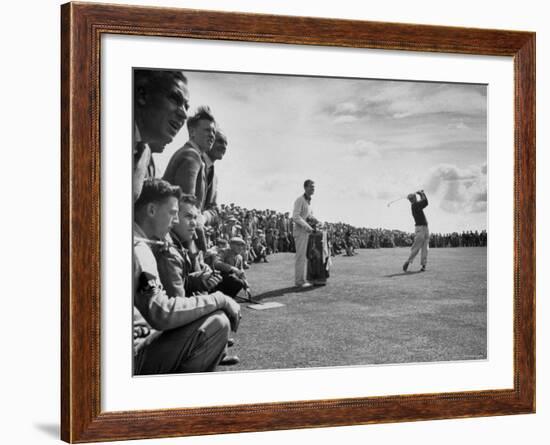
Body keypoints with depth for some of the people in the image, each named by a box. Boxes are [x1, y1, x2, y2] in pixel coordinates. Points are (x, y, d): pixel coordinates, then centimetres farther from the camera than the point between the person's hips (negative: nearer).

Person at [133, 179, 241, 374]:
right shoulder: (138, 249, -17)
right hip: (136, 356, -10)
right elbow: (161, 313, -27)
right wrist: (217, 300, -18)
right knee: (217, 323, -17)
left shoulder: (140, 244, 16)